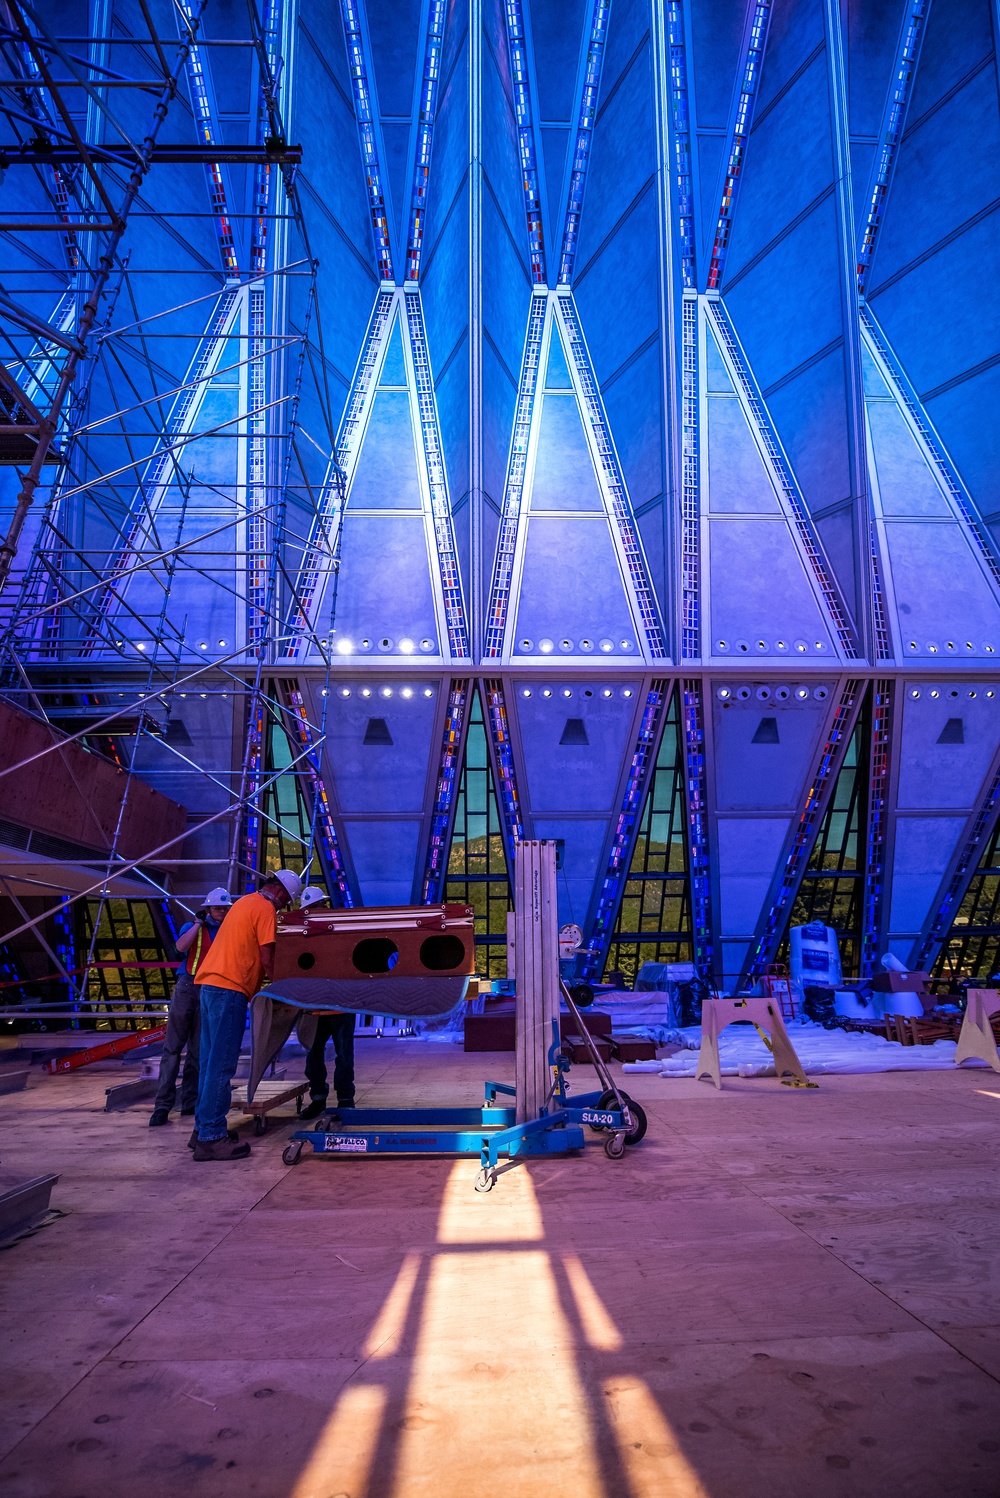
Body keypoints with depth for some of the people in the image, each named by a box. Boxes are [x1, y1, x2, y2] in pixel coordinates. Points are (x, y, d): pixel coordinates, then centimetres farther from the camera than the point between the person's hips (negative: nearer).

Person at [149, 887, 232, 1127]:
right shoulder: (193, 927, 8)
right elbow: (181, 946, -13)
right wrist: (199, 923, -7)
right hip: (188, 987, -2)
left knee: (199, 1051, 5)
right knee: (173, 1047, -5)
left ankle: (190, 1103, 11)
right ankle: (162, 1105, -4)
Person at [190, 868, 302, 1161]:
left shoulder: (245, 902, 22)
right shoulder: (265, 908, -7)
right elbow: (267, 959, -11)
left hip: (209, 982, 10)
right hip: (230, 986, -10)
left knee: (210, 1061, 13)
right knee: (222, 1065, -8)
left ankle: (203, 1129, 20)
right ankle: (211, 1138, -6)